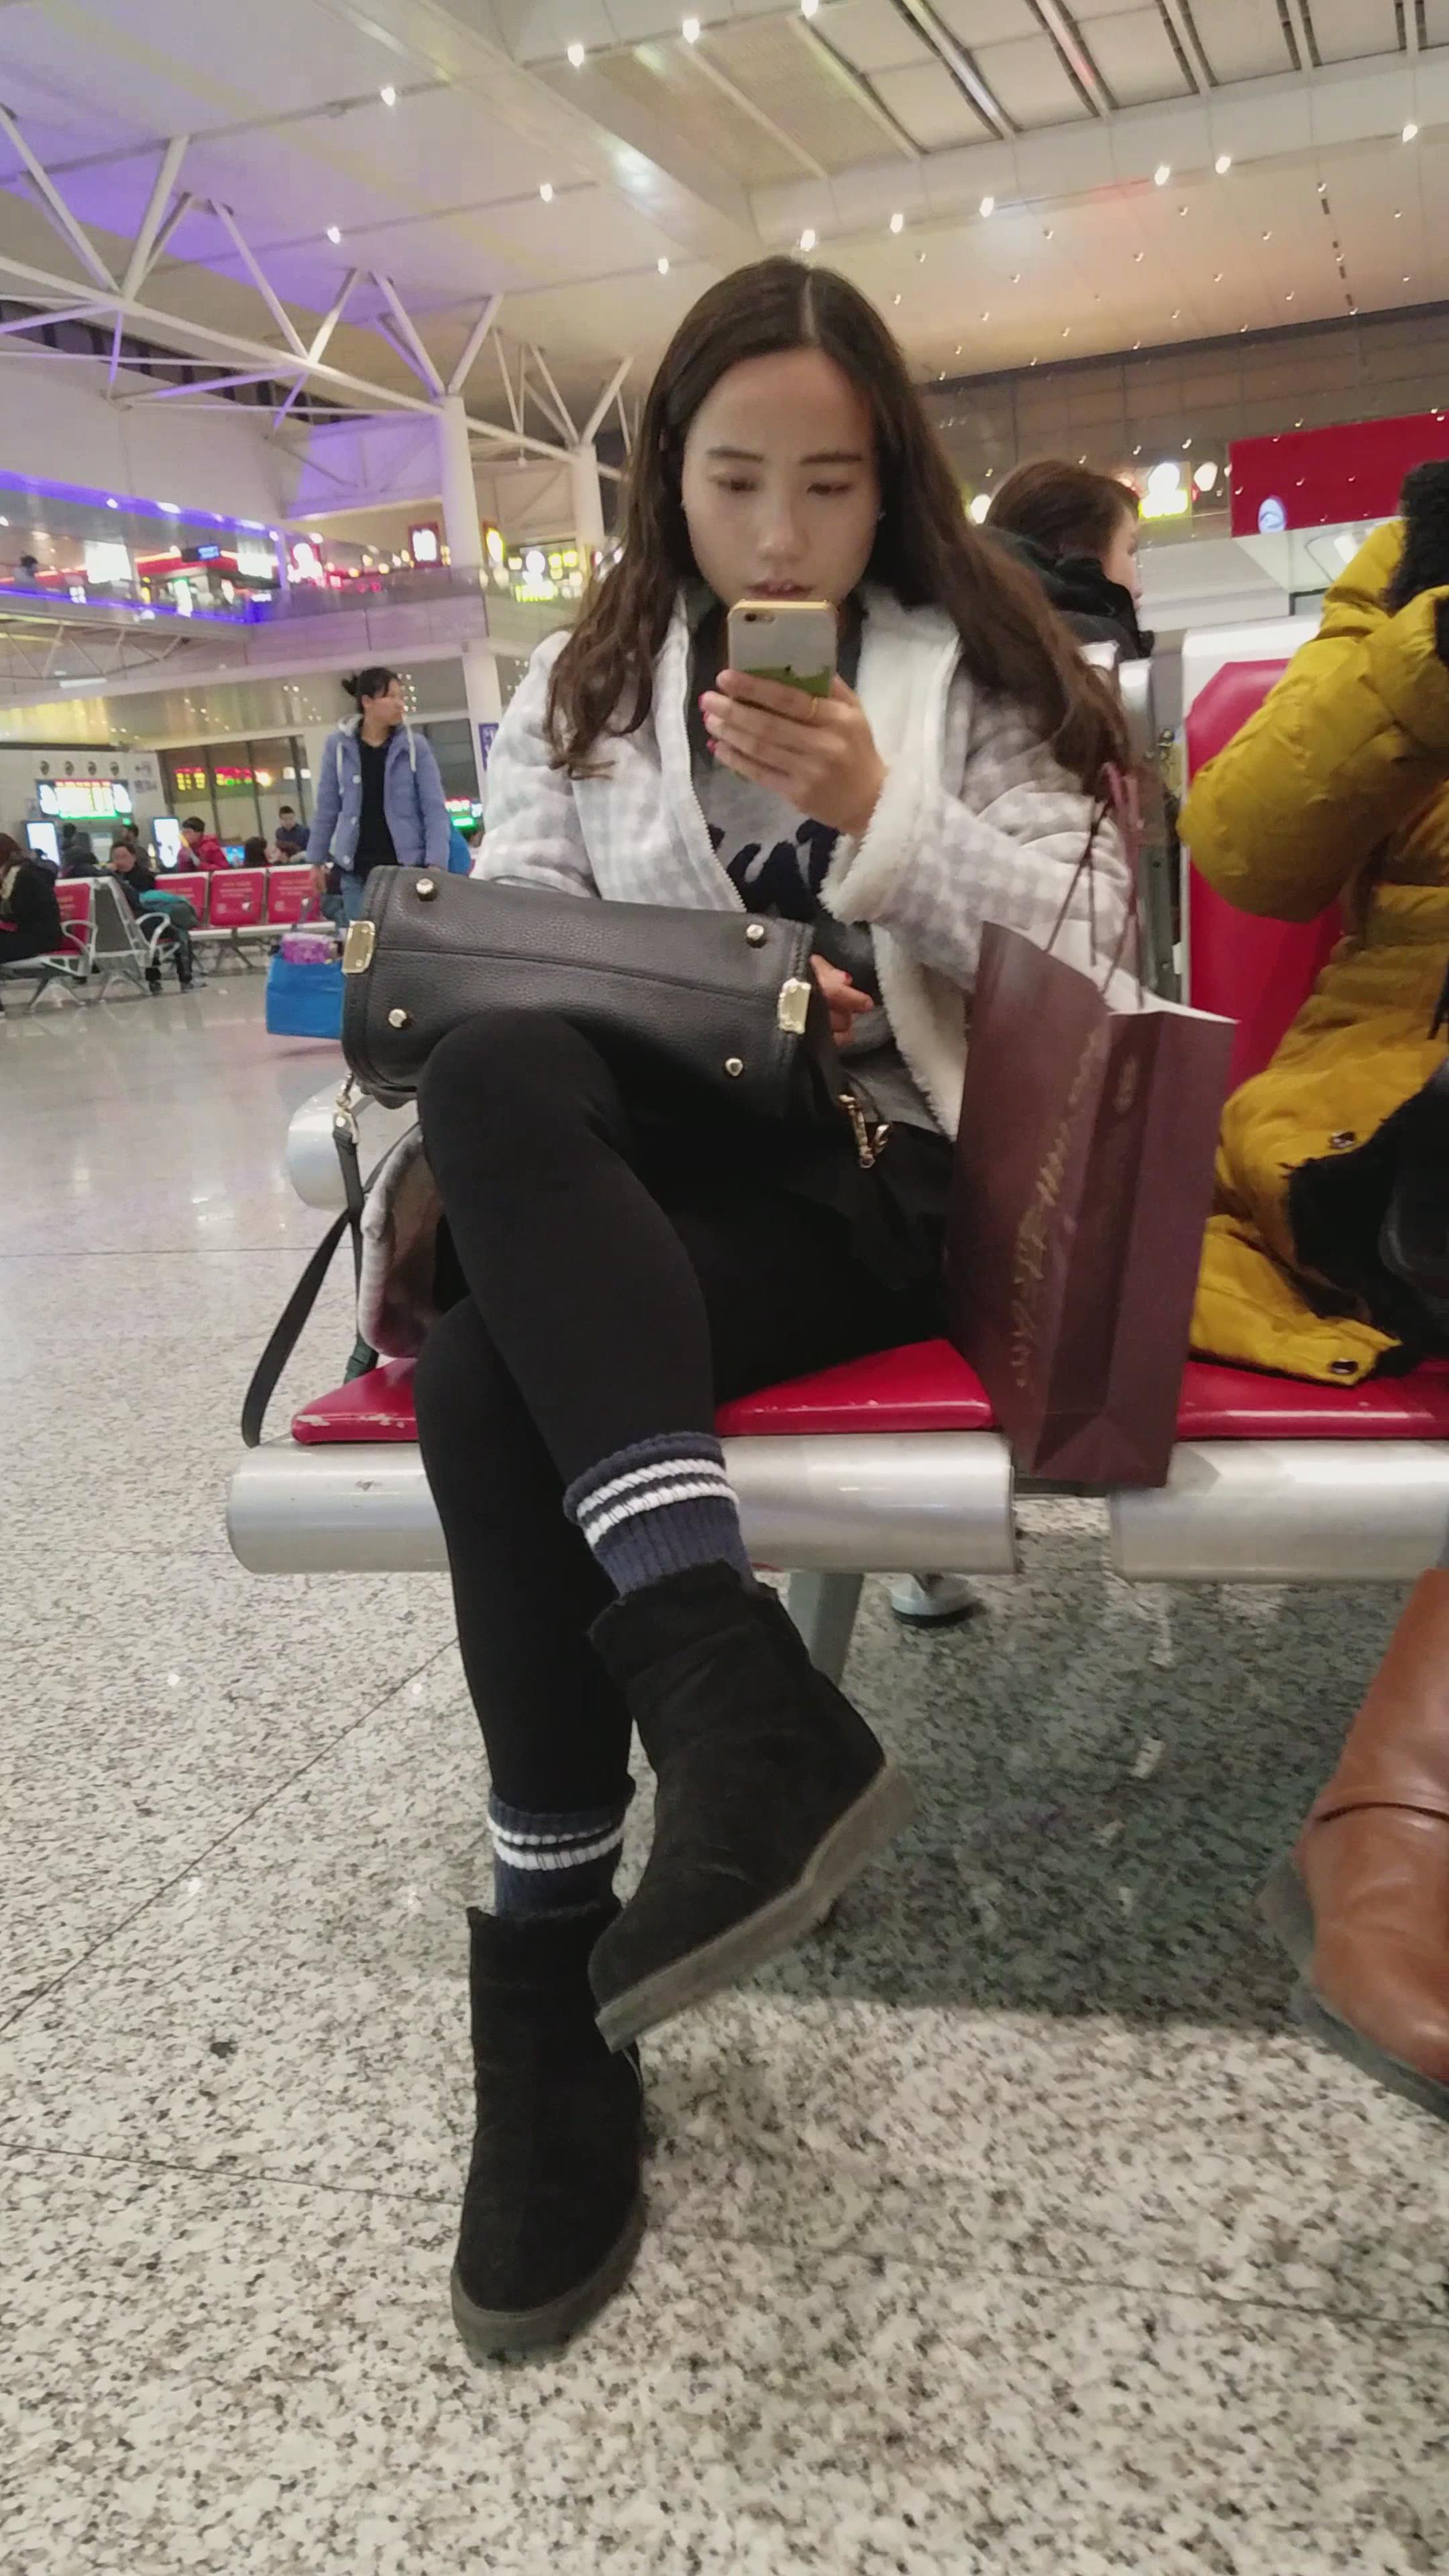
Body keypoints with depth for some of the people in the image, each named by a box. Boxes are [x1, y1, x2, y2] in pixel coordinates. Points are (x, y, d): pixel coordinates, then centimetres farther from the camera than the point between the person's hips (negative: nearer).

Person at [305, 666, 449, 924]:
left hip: (407, 866, -1)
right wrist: (317, 861, 9)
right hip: (356, 870, 1)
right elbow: (327, 808, 9)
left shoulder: (415, 746, -1)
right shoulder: (339, 746, 2)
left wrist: (436, 864, -16)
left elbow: (435, 809, -5)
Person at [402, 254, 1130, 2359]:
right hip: (634, 1173, 3)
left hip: (879, 1174, -3)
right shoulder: (581, 686, 17)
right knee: (490, 1082, -35)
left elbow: (1088, 942, 3)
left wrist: (884, 817, -12)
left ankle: (556, 1969, -20)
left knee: (491, 1378, -31)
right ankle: (747, 1714, -36)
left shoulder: (974, 669, 12)